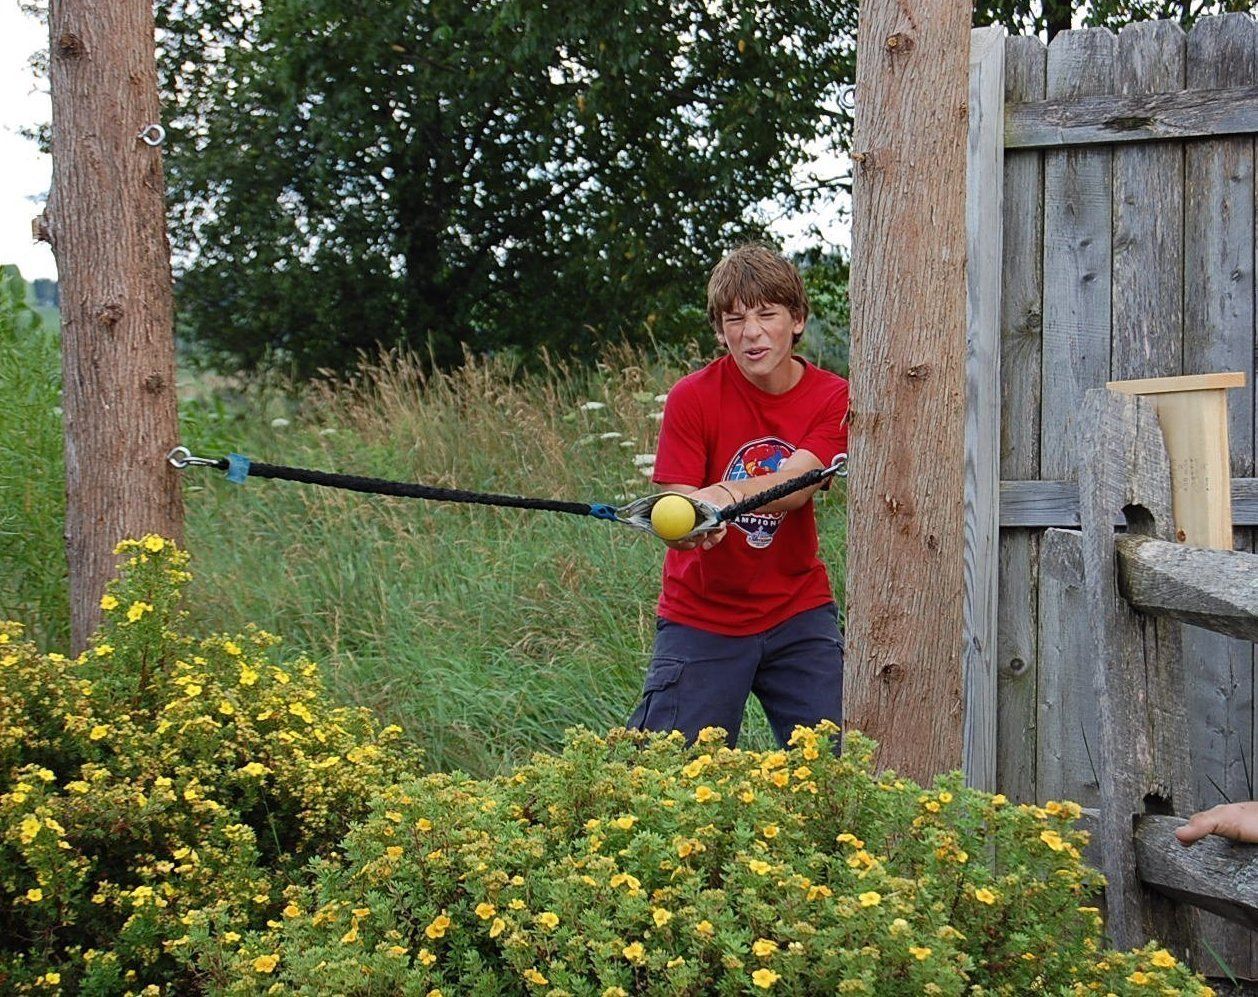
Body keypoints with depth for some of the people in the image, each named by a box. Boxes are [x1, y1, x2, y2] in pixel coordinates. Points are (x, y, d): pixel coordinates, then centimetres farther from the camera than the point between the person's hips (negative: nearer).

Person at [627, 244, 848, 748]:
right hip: (702, 618, -2)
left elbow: (797, 486, -21)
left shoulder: (833, 398, -4)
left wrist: (726, 494, -40)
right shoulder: (692, 397, -9)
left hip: (798, 612, 2)